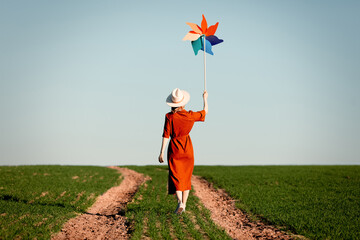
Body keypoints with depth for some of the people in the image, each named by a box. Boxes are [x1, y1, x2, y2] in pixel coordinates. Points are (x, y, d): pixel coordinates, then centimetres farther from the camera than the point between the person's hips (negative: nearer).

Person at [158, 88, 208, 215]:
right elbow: (205, 111, 12)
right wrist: (205, 98, 28)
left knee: (175, 177, 0)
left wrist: (161, 152, -5)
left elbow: (166, 136, -11)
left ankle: (180, 202, -19)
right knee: (186, 178, 13)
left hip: (174, 149, -2)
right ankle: (184, 204, 15)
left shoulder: (169, 117, -12)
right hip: (187, 149, 2)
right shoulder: (191, 116, -7)